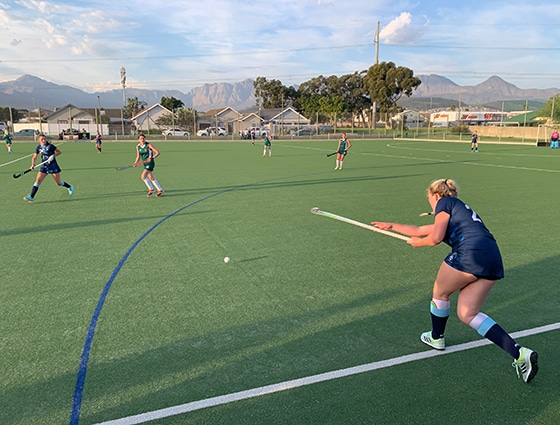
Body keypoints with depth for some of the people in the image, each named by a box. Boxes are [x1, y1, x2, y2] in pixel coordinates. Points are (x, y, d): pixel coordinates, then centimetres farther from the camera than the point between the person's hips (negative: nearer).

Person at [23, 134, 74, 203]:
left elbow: (59, 151, -5)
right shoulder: (38, 148, 1)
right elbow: (34, 157, 9)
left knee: (59, 183, 5)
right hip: (44, 167, 4)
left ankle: (69, 186, 37)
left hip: (53, 166, -4)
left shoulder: (50, 146, -12)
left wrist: (53, 156, -19)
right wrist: (33, 164, -7)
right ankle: (31, 197, -9)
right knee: (38, 180, -9)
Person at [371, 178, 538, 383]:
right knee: (467, 315, 9)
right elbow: (420, 230, 40)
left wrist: (418, 243, 17)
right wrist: (391, 226, 49)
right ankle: (519, 353, -1)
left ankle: (436, 338, 36)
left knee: (440, 293, 16)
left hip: (469, 252, -8)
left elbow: (436, 238, -5)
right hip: (493, 258, 8)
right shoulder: (459, 211, 34)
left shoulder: (445, 202, 9)